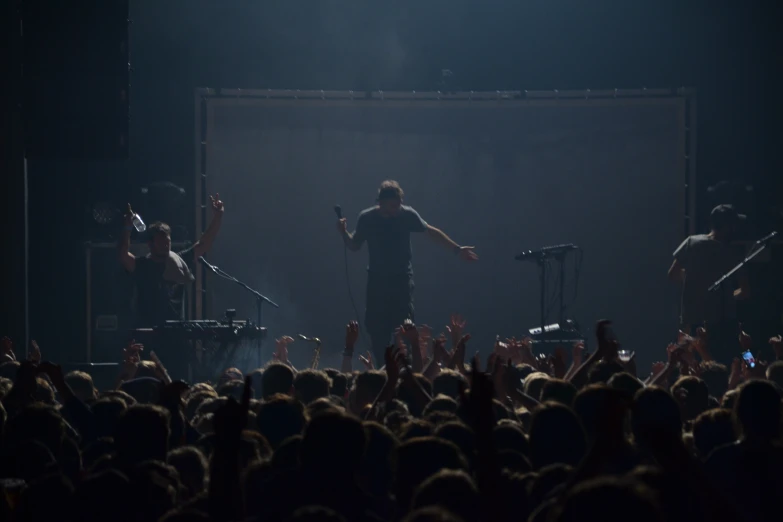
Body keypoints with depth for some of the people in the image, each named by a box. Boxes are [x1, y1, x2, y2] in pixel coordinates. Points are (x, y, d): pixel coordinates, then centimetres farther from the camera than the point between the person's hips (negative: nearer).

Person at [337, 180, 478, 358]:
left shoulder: (408, 215, -7)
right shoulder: (367, 218, -6)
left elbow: (431, 232, 6)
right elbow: (354, 246, 5)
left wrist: (456, 249, 8)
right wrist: (344, 233, -16)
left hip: (402, 279, -1)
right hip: (377, 281, 1)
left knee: (404, 325, -13)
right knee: (376, 327, 1)